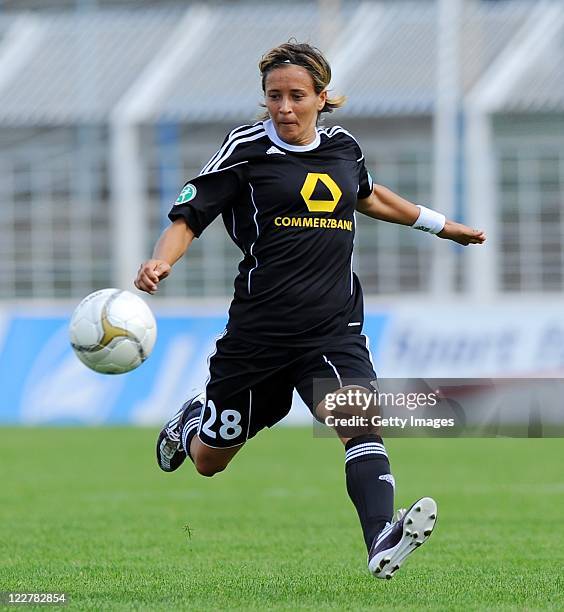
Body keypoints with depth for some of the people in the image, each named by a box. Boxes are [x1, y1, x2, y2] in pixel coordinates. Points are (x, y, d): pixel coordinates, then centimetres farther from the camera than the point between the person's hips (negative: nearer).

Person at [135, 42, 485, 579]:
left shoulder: (342, 147, 9)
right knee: (208, 461, 13)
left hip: (333, 328, 2)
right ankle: (195, 417, 49)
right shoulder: (247, 150, -5)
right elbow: (188, 217, -8)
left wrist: (437, 224, 39)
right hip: (259, 328, -2)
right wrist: (160, 262, -28)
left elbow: (366, 195, 32)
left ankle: (382, 542, -42)